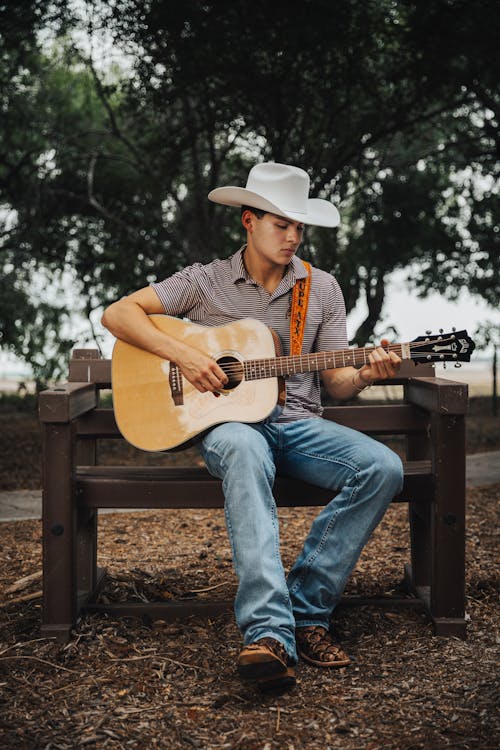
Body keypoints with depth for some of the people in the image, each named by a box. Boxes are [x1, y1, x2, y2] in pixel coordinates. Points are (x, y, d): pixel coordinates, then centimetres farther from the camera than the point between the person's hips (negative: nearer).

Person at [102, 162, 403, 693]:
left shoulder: (321, 289, 13)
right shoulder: (206, 281, 5)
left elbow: (335, 380, 11)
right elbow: (117, 314, -3)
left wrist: (365, 374, -13)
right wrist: (184, 355, -16)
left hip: (297, 424, 4)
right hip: (228, 423, -3)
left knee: (383, 468, -25)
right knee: (244, 452, -42)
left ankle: (306, 611, -22)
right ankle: (268, 632, -52)